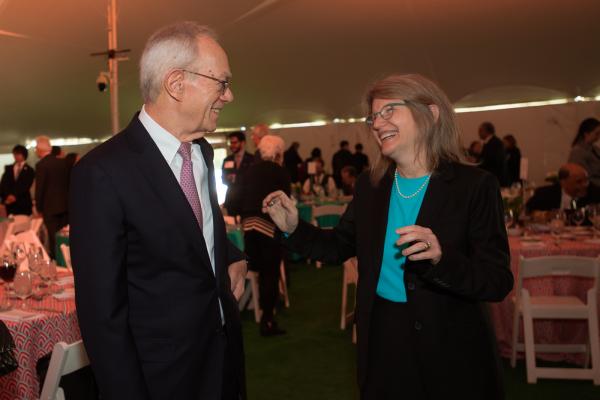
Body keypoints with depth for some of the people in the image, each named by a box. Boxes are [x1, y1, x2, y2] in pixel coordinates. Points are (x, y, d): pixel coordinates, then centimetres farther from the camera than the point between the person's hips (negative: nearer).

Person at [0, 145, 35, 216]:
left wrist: (15, 196, -18)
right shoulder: (8, 168, 15)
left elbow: (25, 186, -7)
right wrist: (6, 197, -11)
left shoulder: (29, 170, 3)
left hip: (23, 202, -3)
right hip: (9, 202, 3)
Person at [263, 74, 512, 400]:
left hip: (450, 347, -3)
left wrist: (440, 258, -32)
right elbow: (339, 246, 12)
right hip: (381, 340, 4)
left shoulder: (474, 185, -12)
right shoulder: (369, 185, 0)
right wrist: (293, 228, -4)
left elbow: (499, 283, -15)